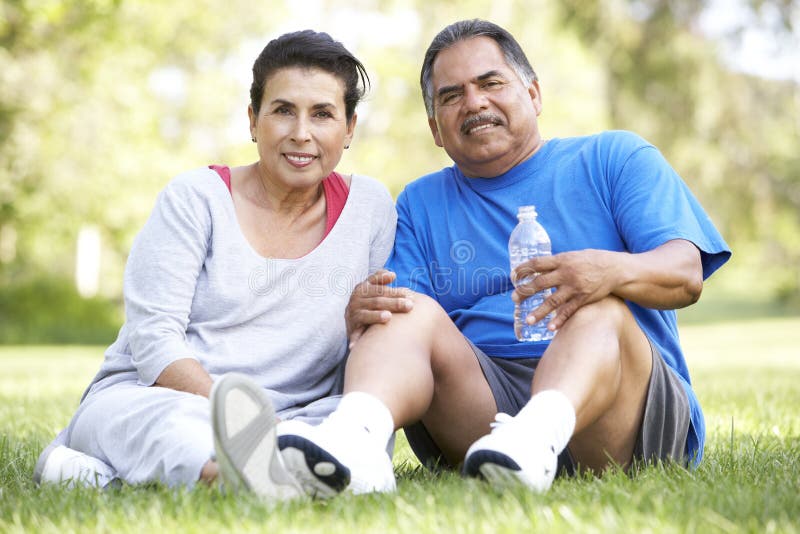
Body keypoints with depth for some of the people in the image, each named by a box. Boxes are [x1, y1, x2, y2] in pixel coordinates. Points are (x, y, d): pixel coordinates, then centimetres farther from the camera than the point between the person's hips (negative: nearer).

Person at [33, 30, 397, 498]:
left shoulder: (370, 206, 10)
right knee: (172, 419, -37)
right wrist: (230, 409, -23)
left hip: (294, 420, 2)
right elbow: (153, 340, -7)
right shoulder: (195, 197, 2)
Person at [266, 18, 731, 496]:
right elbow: (408, 317, 7)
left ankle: (539, 433, -59)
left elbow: (687, 273, -3)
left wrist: (612, 270, -26)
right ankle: (353, 436, -50)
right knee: (414, 311, -21)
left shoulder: (615, 157, 13)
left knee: (602, 308, -29)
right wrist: (361, 316, -19)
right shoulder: (420, 205, 21)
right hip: (482, 395, 2)